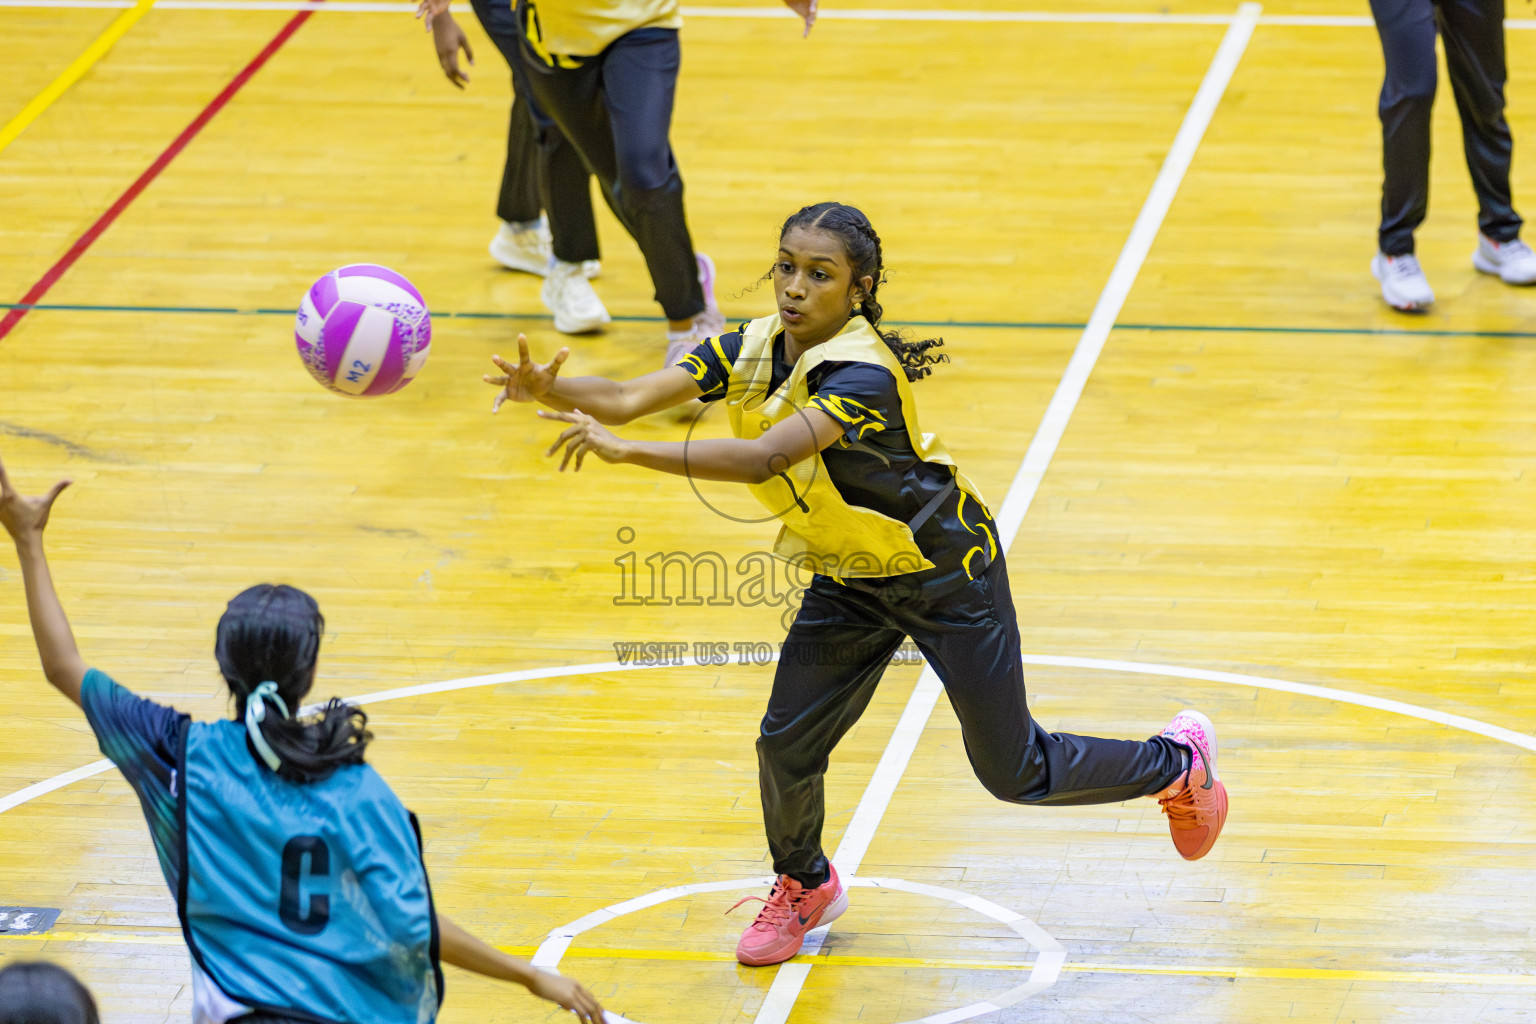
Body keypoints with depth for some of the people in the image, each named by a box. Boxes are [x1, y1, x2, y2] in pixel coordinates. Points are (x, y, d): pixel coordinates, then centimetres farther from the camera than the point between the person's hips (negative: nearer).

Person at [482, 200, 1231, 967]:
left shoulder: (862, 376, -35)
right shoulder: (751, 350, -13)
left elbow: (763, 458, -49)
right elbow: (630, 398, -22)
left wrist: (625, 450, -54)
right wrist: (550, 391, -43)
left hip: (945, 570, -6)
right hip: (849, 579, 6)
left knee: (1013, 773, 5)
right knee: (786, 742, -1)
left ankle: (1178, 761, 32)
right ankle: (803, 886, 31)